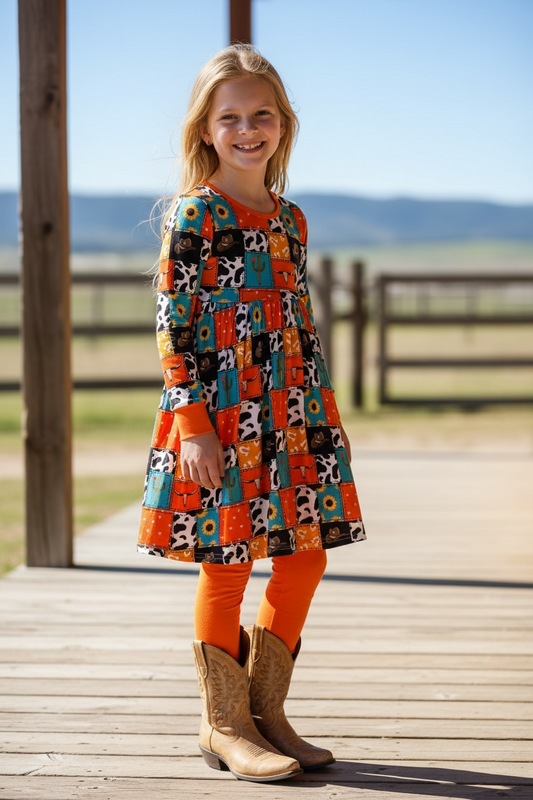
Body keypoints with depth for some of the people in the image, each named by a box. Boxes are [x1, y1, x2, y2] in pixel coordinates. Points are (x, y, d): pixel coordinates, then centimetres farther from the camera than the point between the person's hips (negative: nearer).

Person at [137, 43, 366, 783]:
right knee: (227, 564, 0)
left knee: (306, 558, 8)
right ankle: (224, 725, 14)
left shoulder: (290, 218, 13)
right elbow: (172, 323, -11)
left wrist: (326, 418, 14)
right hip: (220, 415, -7)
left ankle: (265, 710, 22)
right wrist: (191, 424, -16)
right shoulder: (195, 214, -7)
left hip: (292, 416, 7)